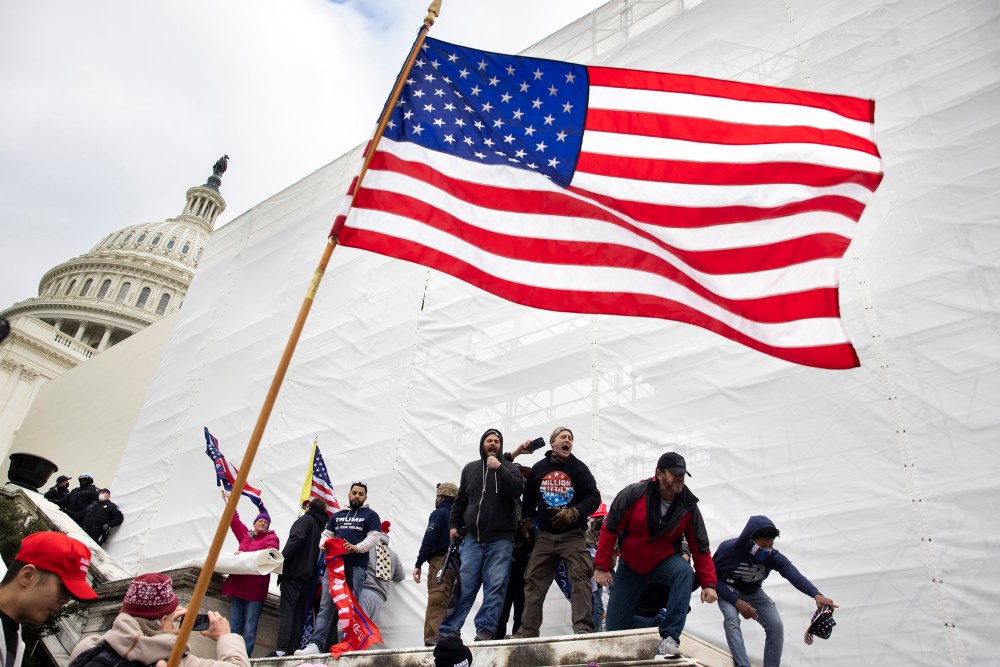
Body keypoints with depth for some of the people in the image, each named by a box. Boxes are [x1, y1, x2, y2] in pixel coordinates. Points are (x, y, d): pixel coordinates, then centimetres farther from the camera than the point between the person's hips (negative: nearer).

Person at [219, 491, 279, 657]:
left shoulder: (271, 538, 1)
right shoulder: (245, 535, 17)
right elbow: (234, 521, 26)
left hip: (255, 588, -5)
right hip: (237, 585, 5)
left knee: (250, 626, -5)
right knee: (235, 624, 9)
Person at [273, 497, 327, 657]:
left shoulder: (305, 519, 2)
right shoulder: (323, 527, 21)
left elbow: (296, 539, -16)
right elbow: (320, 552, 16)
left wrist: (282, 560, -15)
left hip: (294, 572, -7)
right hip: (309, 576, 7)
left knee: (286, 611, -9)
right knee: (298, 613, 8)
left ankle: (281, 650, -17)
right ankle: (292, 649, 4)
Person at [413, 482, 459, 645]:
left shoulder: (439, 513, -3)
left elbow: (429, 540, -11)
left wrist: (418, 564, -10)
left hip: (440, 562, -7)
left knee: (436, 604, -10)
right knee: (451, 604, 14)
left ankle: (432, 640, -16)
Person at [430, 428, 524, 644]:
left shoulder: (508, 467, 7)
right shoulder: (470, 468, 16)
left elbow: (517, 489, -11)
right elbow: (460, 500, 21)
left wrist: (499, 468, -16)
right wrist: (454, 524, 13)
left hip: (500, 539, -2)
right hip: (472, 538, 2)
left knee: (495, 586, -7)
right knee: (463, 585, -1)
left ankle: (486, 629, -2)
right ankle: (449, 629, 3)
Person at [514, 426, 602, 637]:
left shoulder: (579, 467, 0)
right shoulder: (538, 468, 7)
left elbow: (593, 498, -6)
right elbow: (528, 497, 20)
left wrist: (574, 513, -20)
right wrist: (526, 520, 9)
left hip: (573, 535, -3)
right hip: (544, 535, 3)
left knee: (580, 577, -16)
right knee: (534, 581, 4)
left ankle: (583, 628, -16)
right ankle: (527, 631, 11)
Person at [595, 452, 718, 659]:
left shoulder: (688, 506, -15)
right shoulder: (633, 494, -22)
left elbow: (700, 547, -7)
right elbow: (610, 529, -15)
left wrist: (708, 583, -14)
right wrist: (602, 567, -13)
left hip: (665, 562, 1)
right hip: (630, 566, -1)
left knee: (684, 571, -35)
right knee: (614, 627, 0)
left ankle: (670, 637, -29)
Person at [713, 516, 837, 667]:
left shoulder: (771, 555, -21)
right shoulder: (728, 549, -29)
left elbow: (792, 573, -38)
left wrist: (815, 594, -56)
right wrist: (736, 601, -31)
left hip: (753, 592, 3)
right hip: (729, 591, -3)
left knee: (776, 624, -15)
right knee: (731, 619, -30)